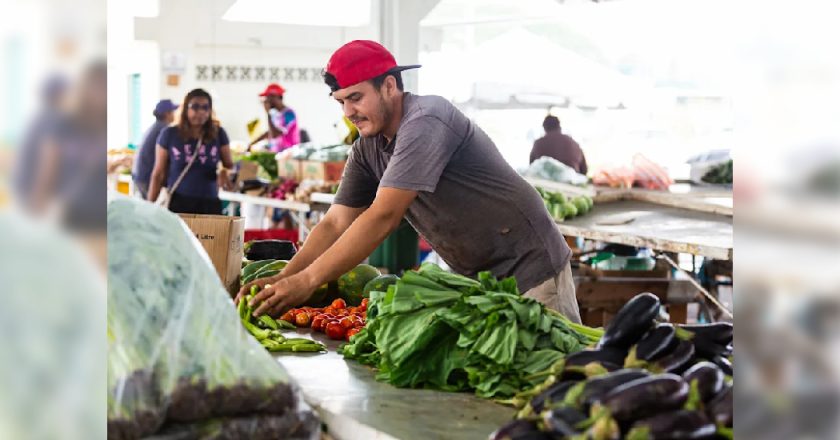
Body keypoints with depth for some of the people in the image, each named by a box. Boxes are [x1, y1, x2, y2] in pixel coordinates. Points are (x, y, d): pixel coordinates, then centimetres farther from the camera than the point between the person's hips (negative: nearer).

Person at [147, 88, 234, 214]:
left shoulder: (218, 134, 4)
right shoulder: (170, 134, 1)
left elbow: (229, 165, 12)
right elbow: (158, 174, 5)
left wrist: (225, 172, -13)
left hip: (209, 204, 1)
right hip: (177, 202, -1)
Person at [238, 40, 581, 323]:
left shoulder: (424, 122, -24)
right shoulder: (367, 150, 2)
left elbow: (383, 217, -30)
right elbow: (335, 224, 1)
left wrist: (307, 280, -31)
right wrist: (282, 279, -15)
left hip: (529, 270, -8)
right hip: (473, 277, 8)